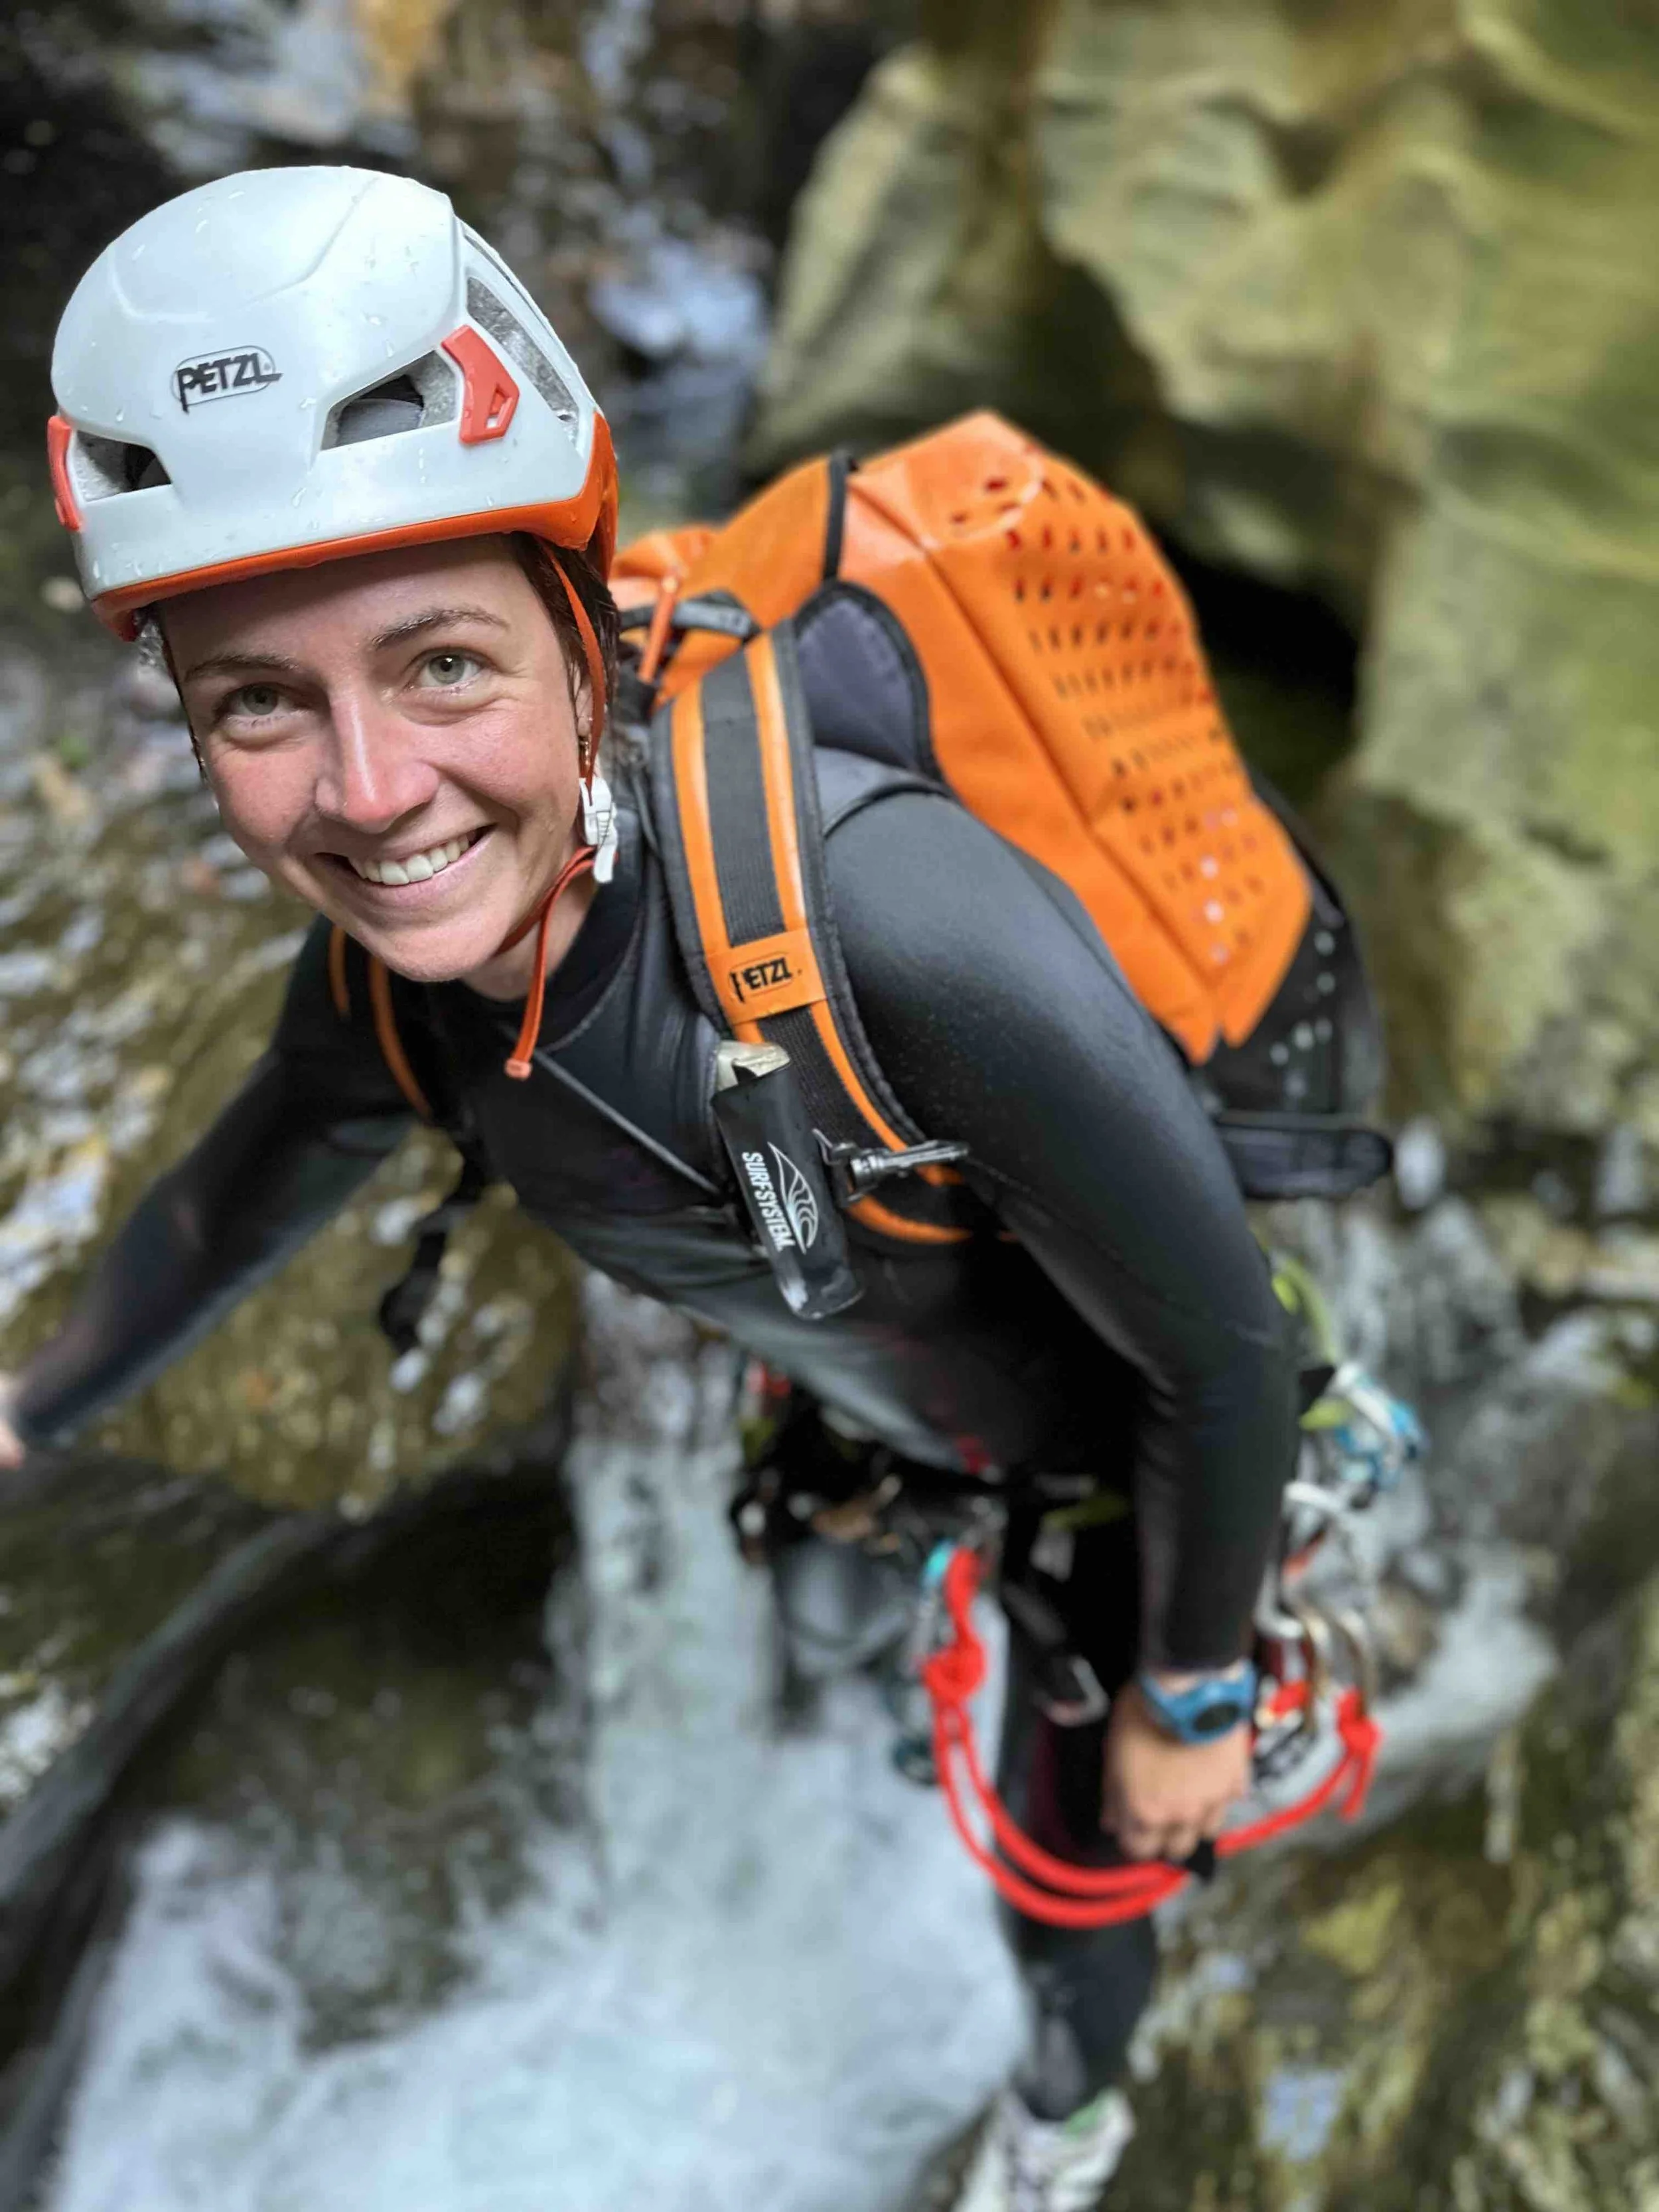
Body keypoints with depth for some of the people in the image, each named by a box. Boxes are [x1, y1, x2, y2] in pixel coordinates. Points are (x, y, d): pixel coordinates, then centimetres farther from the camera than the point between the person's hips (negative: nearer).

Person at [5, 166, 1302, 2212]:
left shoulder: (908, 936, -46)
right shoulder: (389, 979, -25)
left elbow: (1216, 1361, -31)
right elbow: (242, 1197, 0)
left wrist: (1193, 1695, -15)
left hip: (1127, 1420, -4)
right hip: (892, 1393, 4)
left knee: (1077, 1829, 17)